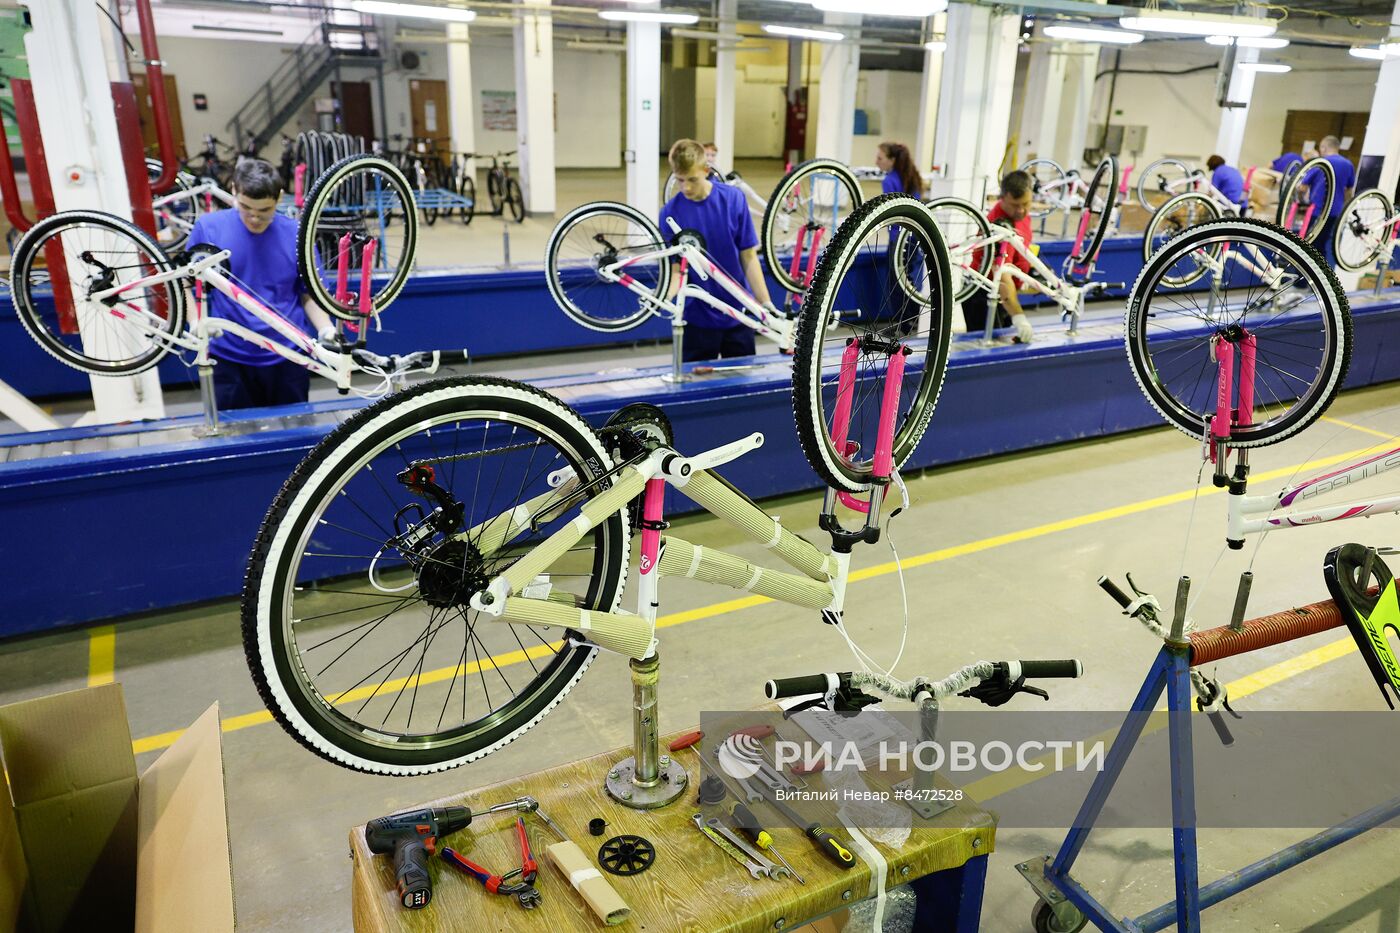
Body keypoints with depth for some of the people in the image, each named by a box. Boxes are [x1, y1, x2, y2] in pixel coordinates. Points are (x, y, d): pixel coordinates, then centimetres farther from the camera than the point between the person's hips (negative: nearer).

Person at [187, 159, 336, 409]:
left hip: (287, 360, 1)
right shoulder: (208, 227, -4)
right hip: (229, 360, 0)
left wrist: (326, 330, -14)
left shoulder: (296, 234, -4)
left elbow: (309, 295, 4)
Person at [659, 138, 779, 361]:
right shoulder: (670, 212, -8)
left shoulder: (733, 199, -7)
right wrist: (662, 296, -27)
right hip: (697, 318, -1)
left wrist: (765, 302, -9)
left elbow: (748, 256, -3)